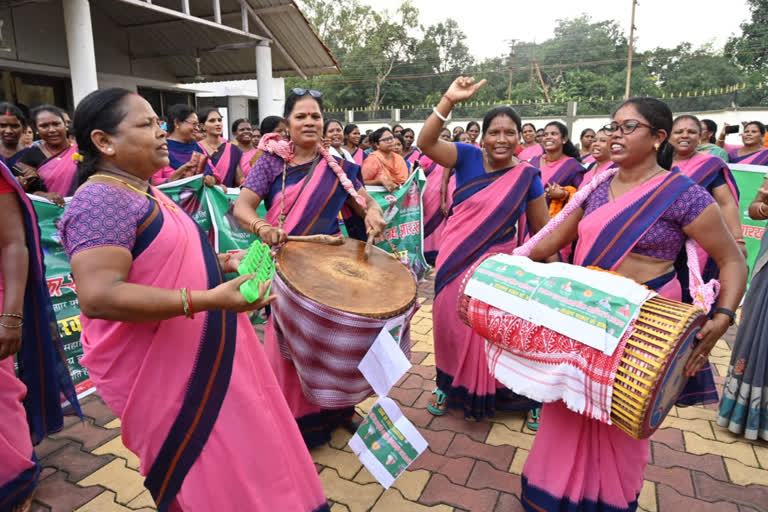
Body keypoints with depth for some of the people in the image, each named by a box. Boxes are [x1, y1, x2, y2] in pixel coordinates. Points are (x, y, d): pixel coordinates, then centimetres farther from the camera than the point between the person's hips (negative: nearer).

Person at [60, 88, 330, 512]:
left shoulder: (145, 192, 10)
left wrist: (221, 261, 5)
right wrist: (208, 299, -34)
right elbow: (99, 296, -31)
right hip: (163, 370, -9)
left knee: (233, 458, 23)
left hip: (199, 354, 9)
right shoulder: (100, 201, -21)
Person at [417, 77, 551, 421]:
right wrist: (449, 100, -31)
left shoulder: (527, 176, -5)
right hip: (455, 263, 1)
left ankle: (495, 391, 33)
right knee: (453, 328, 15)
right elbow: (426, 143, -20)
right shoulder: (469, 157, -6)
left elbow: (542, 229, 1)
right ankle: (450, 386, 38)